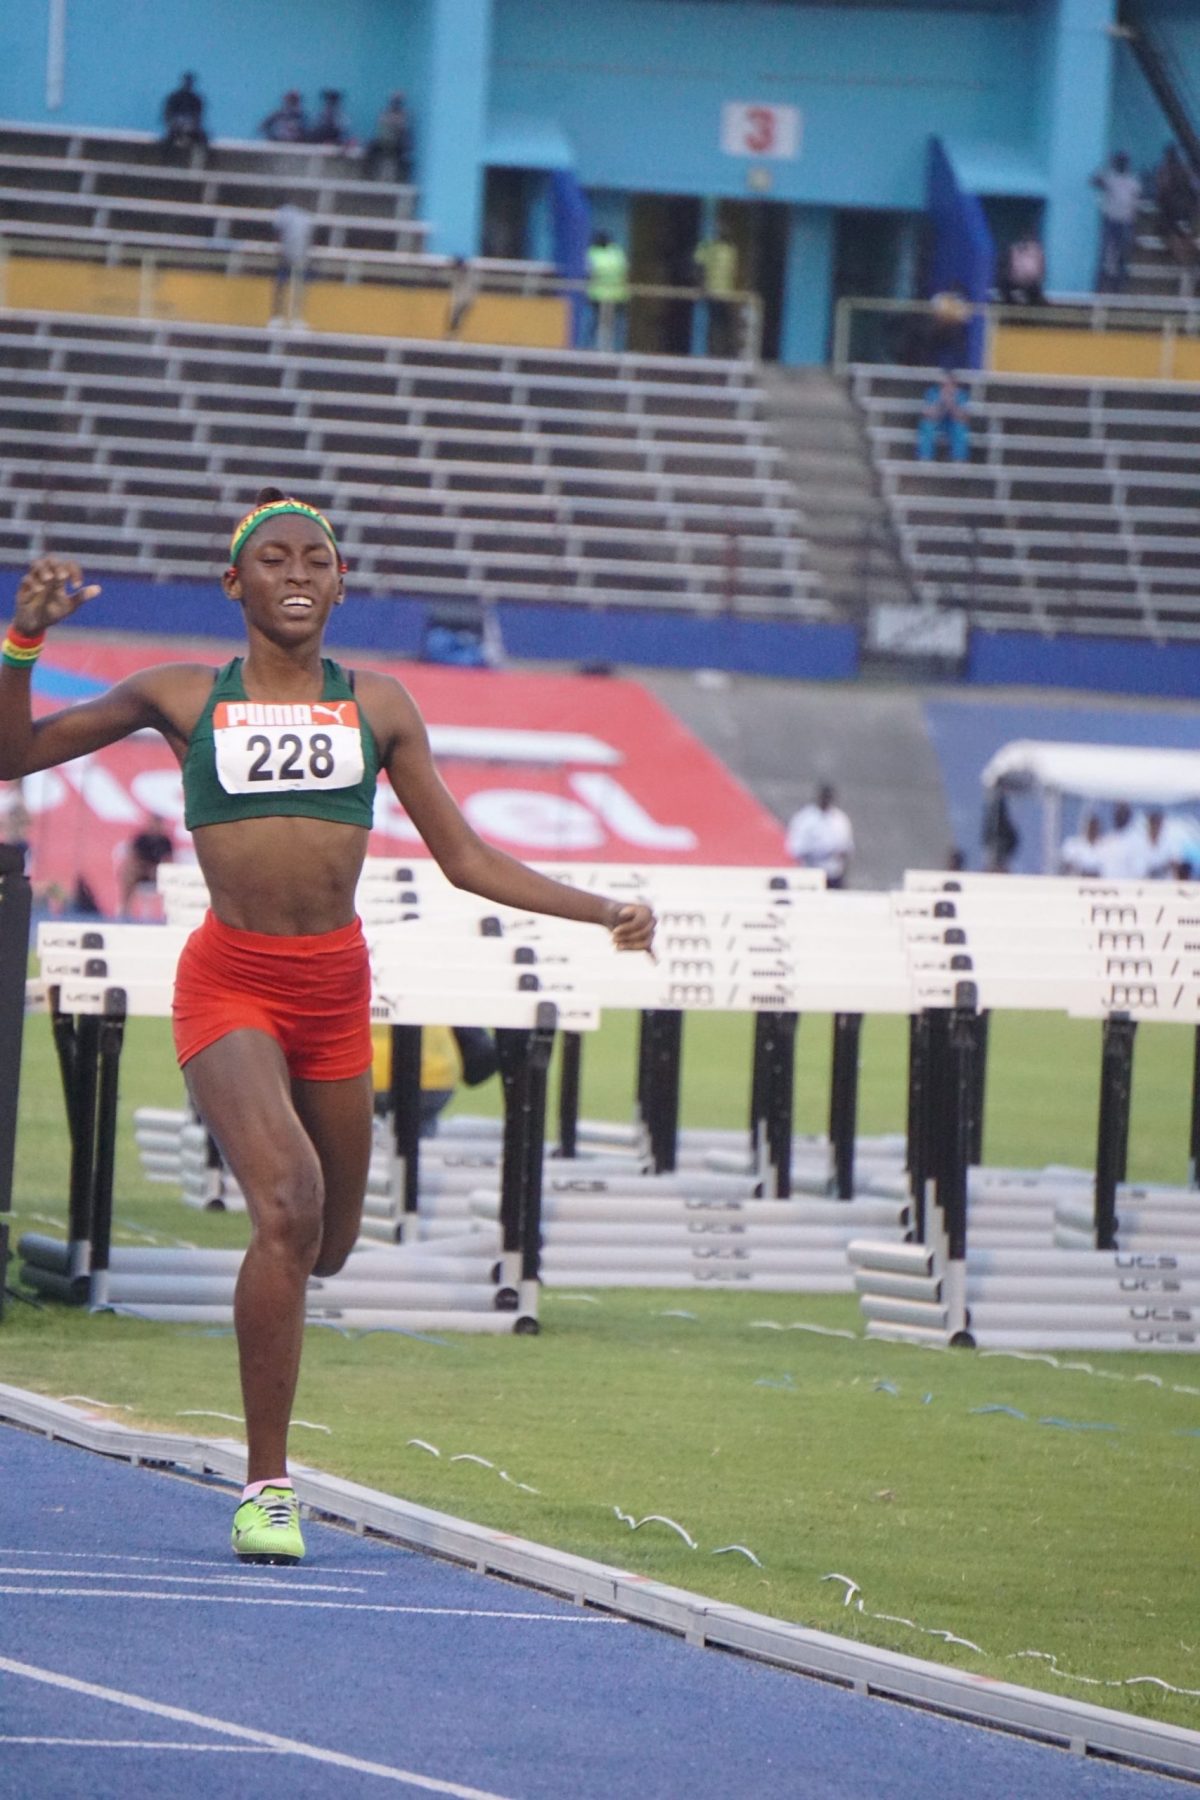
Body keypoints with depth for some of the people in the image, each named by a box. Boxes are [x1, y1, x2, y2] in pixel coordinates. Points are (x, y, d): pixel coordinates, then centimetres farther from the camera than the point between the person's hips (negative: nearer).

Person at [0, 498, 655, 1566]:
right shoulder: (184, 698, 4)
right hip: (230, 984, -3)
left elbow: (465, 858, 12)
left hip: (336, 986, 4)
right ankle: (267, 1485, -18)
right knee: (288, 1205, -26)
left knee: (327, 1246, 11)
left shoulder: (378, 707, 9)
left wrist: (602, 913, 4)